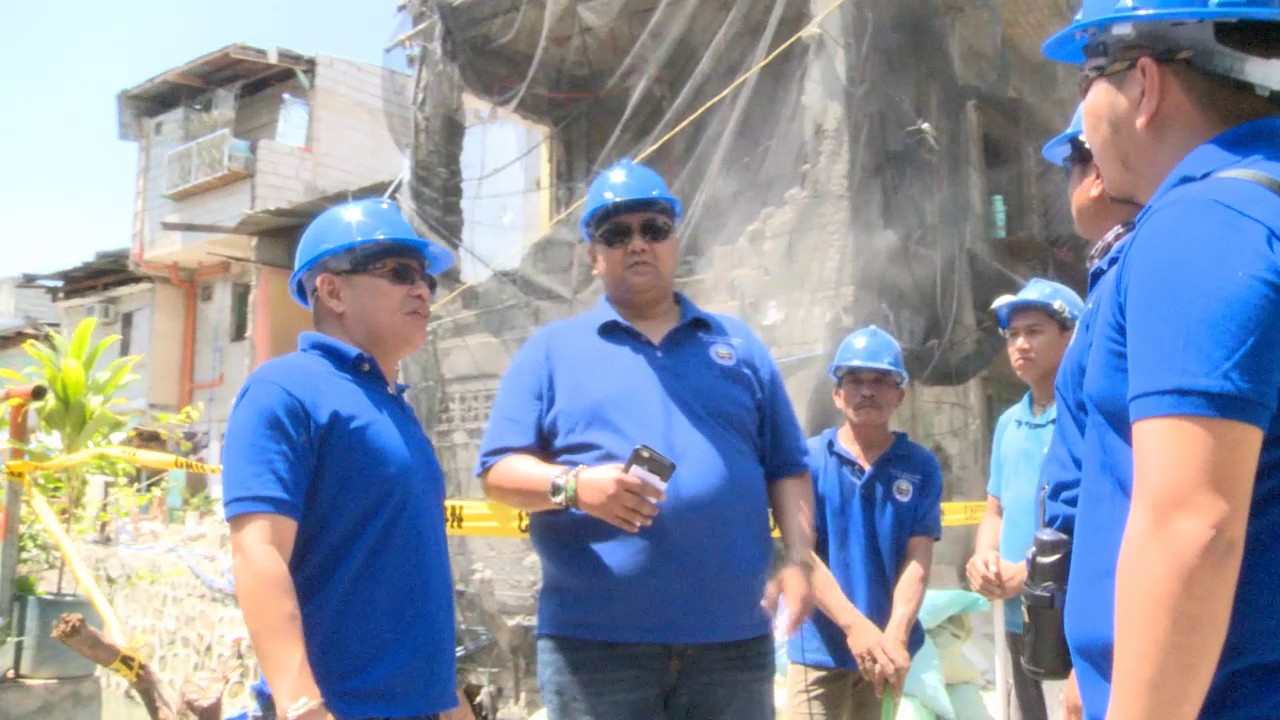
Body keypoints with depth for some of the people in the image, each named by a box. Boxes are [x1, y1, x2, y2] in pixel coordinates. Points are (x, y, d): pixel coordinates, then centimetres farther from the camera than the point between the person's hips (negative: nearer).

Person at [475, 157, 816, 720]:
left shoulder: (738, 345, 15)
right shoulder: (551, 349, 8)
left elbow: (786, 468, 15)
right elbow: (498, 470, 1)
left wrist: (798, 558, 0)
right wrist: (573, 484, -18)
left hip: (733, 638, 3)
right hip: (593, 641, -2)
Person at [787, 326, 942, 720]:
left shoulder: (921, 466, 2)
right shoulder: (808, 459, -4)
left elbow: (918, 560, -4)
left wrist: (895, 636, -19)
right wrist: (855, 627, -20)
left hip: (887, 646, 2)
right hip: (820, 646, -2)